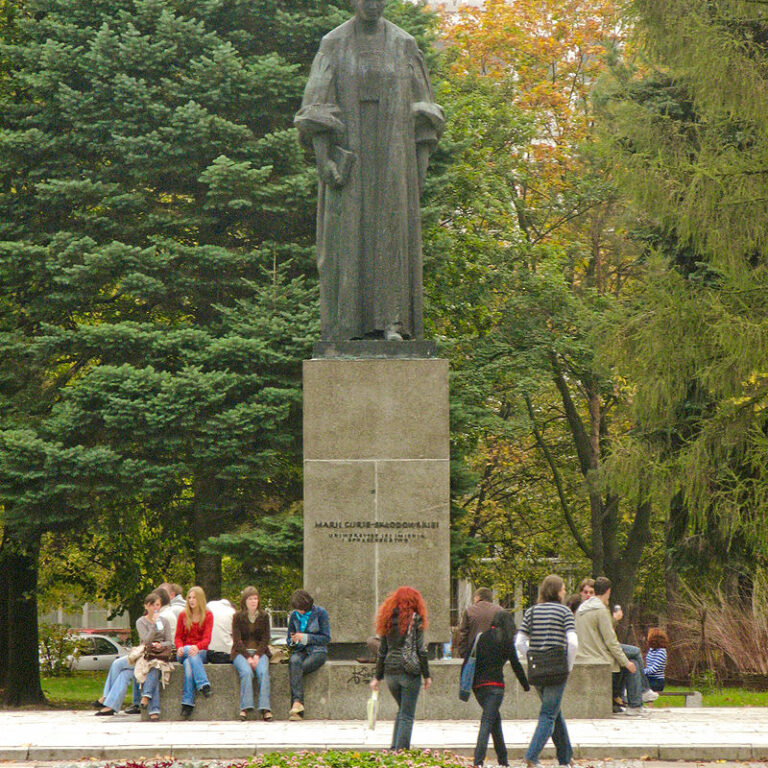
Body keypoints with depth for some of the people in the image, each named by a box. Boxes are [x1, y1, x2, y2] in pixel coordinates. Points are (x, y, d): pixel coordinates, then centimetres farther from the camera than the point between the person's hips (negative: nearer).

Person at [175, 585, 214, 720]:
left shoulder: (208, 615, 4)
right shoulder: (183, 616, 10)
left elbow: (207, 639, -6)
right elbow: (178, 637, 9)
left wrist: (197, 647, -28)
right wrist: (180, 648, -15)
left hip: (201, 652, -1)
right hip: (184, 652, 1)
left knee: (188, 664, -35)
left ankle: (187, 704, -44)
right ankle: (204, 685, -49)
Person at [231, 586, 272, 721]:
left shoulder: (264, 616, 10)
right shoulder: (238, 617, 4)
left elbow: (265, 639, 5)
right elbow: (237, 640, -2)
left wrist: (256, 656, -11)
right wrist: (248, 658, -15)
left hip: (260, 652, 1)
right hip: (241, 652, -1)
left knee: (263, 672, -29)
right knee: (246, 672, -32)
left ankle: (265, 708, -37)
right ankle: (245, 708, -36)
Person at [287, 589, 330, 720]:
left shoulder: (320, 613, -1)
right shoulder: (293, 615, 12)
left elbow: (326, 638, -4)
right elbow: (289, 640, 20)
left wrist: (305, 638, -14)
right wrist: (292, 641, -6)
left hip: (317, 651, -3)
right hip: (299, 651, 3)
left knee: (295, 670, -32)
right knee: (294, 662, -35)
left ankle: (296, 703, -32)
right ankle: (298, 702, -45)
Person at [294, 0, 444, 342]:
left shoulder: (404, 45, 8)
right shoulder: (333, 45, 4)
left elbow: (422, 107, 10)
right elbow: (315, 107, -1)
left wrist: (422, 159, 1)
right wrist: (322, 158, -12)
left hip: (393, 156, 1)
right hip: (347, 155, -1)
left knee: (392, 233, -5)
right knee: (346, 236, -5)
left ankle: (390, 323, -6)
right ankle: (347, 327, -4)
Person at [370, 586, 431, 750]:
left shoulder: (388, 620, 9)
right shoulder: (414, 619, -5)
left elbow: (382, 651, 12)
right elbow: (421, 650, -8)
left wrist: (377, 677, 17)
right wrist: (426, 675, -3)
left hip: (390, 671, 5)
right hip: (410, 671, -5)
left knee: (402, 710, 20)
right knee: (407, 715, 0)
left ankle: (394, 748, 13)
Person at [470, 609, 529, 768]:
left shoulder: (481, 636, 12)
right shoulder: (505, 640, 0)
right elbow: (516, 665, 0)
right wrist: (526, 686, 10)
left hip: (477, 685, 5)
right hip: (494, 685, -5)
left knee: (495, 719, 19)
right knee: (488, 721, -10)